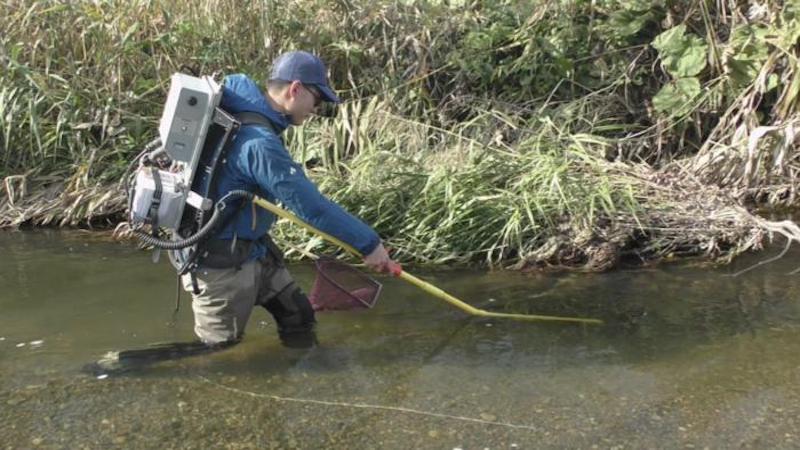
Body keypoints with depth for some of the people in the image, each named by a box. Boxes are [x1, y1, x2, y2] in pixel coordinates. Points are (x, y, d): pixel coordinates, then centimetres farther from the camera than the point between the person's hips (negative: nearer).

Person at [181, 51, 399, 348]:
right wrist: (368, 243, -24)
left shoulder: (243, 114, 1)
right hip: (223, 263, -10)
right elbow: (312, 207, -30)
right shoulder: (259, 142, -30)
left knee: (298, 316, 11)